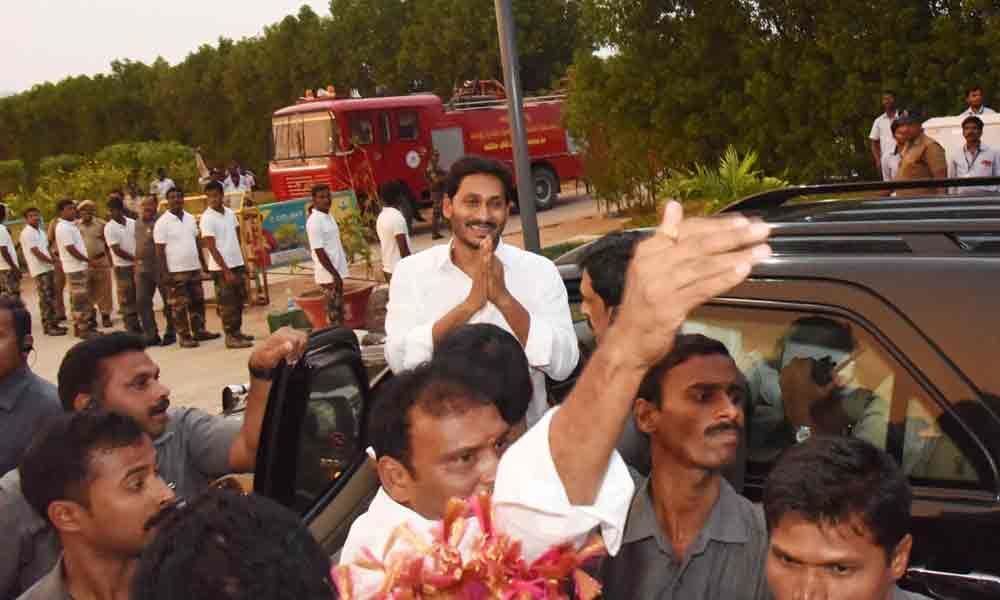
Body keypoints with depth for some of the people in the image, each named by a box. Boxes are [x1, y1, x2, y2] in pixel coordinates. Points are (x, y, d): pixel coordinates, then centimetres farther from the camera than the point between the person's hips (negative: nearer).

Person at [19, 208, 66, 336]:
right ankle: (48, 326, -5)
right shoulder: (27, 233, -12)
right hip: (39, 270, -9)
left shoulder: (40, 231, 16)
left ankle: (54, 323, 18)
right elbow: (36, 253, -17)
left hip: (48, 268, 9)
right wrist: (53, 261, -12)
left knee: (51, 297, 12)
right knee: (45, 299, -8)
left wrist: (55, 260, 4)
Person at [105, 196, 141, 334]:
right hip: (123, 267, -4)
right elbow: (117, 250, -13)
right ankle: (131, 328, 6)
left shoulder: (133, 223, 2)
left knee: (137, 297, 9)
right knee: (126, 299, 0)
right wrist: (135, 259, -13)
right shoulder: (109, 228, -9)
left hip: (137, 265, 4)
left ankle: (136, 325, 19)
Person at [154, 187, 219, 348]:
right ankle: (184, 336, 5)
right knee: (179, 306, -1)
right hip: (176, 271, -6)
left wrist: (203, 263, 14)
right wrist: (165, 273, -14)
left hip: (194, 268, 6)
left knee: (197, 301, 12)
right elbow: (159, 250, -10)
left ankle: (199, 331, 23)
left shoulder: (190, 218, 9)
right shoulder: (162, 223, -9)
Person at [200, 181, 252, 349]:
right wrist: (226, 271, -18)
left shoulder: (230, 212, 7)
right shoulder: (207, 218, -13)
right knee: (227, 304, -1)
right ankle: (231, 337, 5)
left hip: (238, 264, 7)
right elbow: (211, 247, -15)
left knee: (239, 301, 14)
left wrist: (241, 262, 11)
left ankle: (237, 331, 26)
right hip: (221, 268, -7)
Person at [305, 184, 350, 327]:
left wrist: (337, 273, 17)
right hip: (328, 274, -9)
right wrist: (335, 274, -20)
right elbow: (319, 252, -20)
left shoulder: (328, 216, 11)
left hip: (336, 271, 9)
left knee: (339, 310, 14)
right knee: (334, 313, -4)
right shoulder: (314, 221, -17)